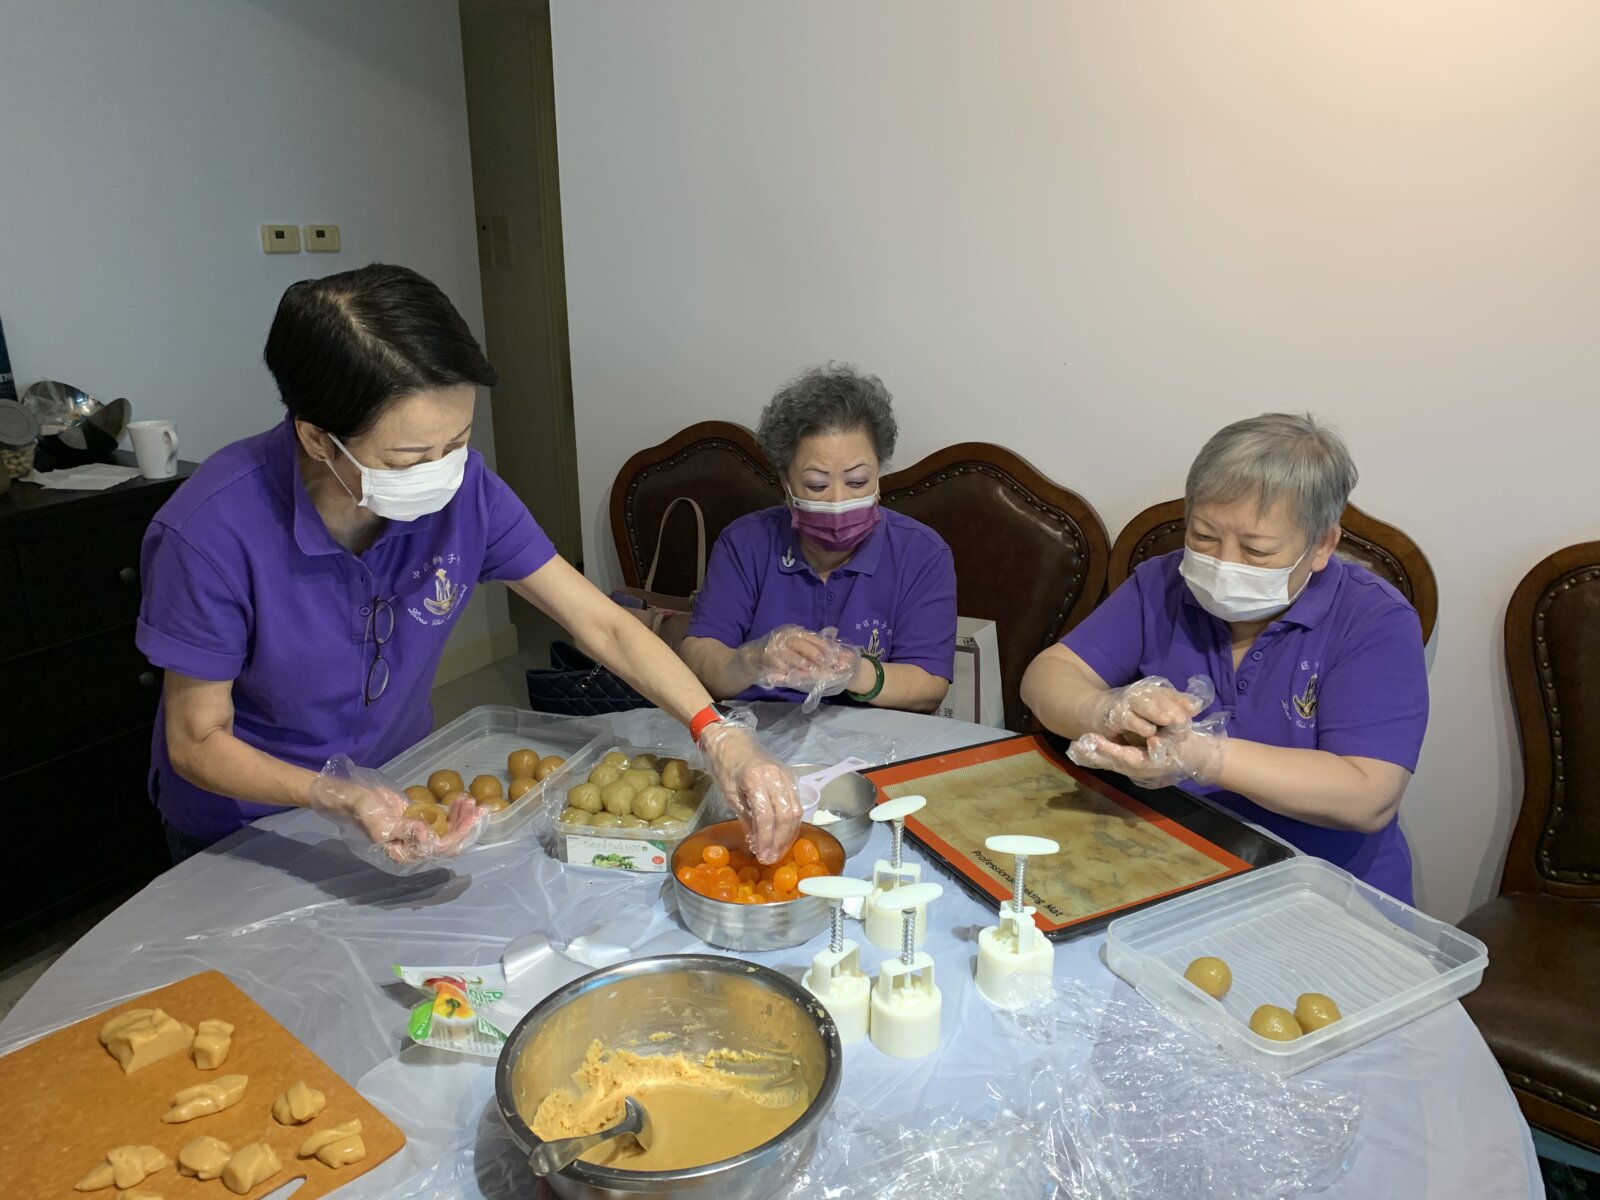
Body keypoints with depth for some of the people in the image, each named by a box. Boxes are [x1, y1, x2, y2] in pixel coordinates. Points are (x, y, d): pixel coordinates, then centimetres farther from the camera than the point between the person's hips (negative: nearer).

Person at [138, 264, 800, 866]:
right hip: (246, 834, -2)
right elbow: (197, 742, -16)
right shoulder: (214, 534, -27)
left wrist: (720, 734, -25)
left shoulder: (462, 486, -17)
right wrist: (341, 801, -34)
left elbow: (602, 624, -12)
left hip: (400, 797, 2)